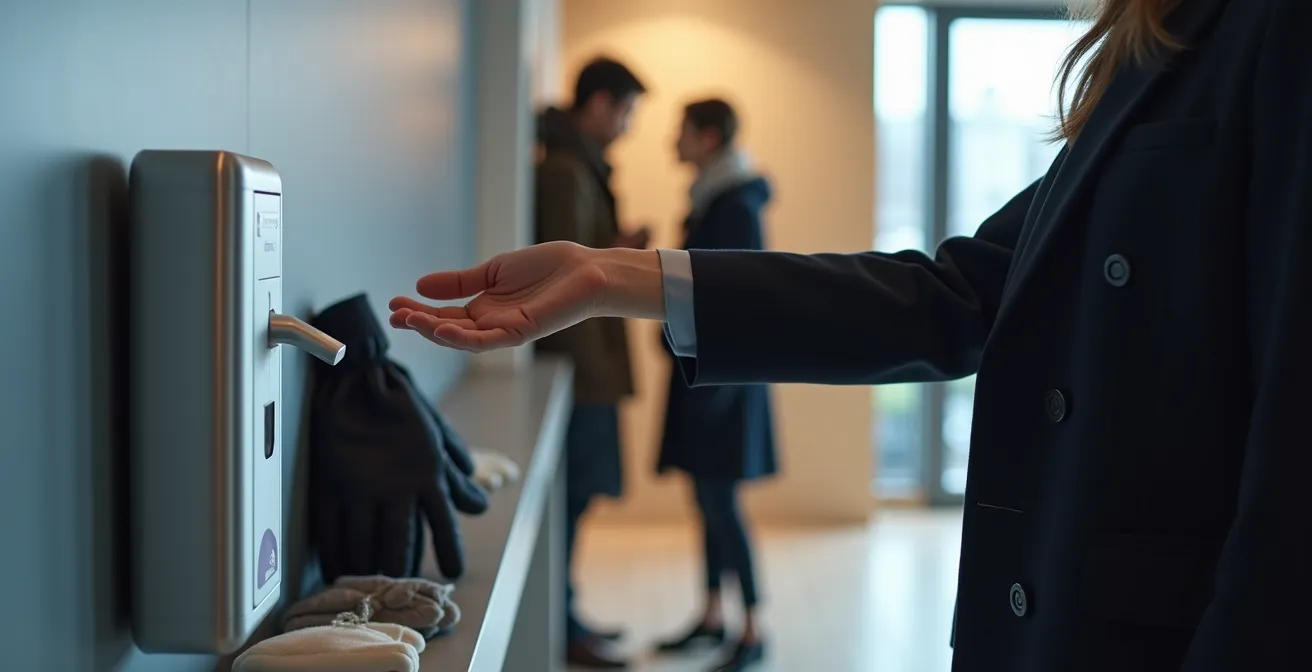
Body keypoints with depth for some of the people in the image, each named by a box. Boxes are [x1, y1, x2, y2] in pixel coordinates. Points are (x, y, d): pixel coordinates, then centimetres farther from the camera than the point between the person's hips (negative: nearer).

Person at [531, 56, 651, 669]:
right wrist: (621, 252, -9)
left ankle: (564, 618, 22)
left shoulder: (578, 166, 16)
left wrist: (615, 246, 8)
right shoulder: (566, 171, -16)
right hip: (577, 357, -10)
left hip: (586, 357, 10)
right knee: (572, 495, -4)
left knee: (572, 494, 14)